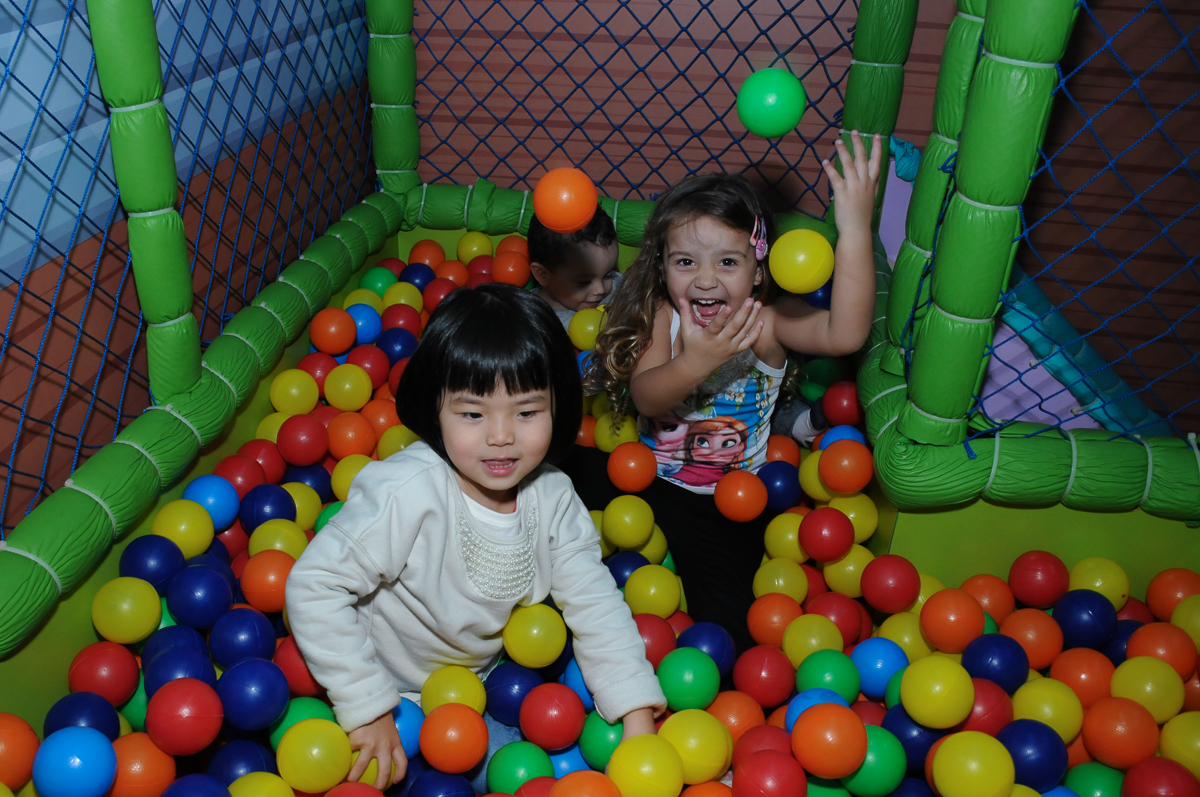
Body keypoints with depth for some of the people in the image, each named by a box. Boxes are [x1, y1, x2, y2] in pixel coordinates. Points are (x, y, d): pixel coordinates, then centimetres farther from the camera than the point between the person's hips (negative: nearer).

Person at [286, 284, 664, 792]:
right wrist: (366, 708, -23)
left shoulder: (553, 498, -15)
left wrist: (639, 724, -16)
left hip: (488, 671, 5)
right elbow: (313, 586, -27)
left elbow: (594, 602, -11)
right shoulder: (406, 493, -34)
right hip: (398, 688, -5)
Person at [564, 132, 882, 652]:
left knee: (726, 623, -17)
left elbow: (844, 334, -36)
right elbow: (645, 397, -26)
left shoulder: (768, 322, -16)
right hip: (649, 475, 3)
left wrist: (855, 228, -44)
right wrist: (694, 363, -48)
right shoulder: (661, 317, -10)